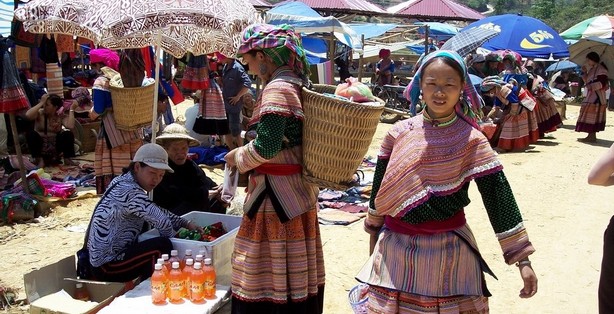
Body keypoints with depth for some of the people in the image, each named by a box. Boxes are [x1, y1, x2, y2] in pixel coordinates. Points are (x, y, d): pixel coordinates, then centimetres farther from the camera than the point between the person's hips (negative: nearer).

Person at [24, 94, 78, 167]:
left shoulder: (62, 115, -4)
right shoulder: (40, 113, -6)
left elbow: (70, 126, -24)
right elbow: (27, 115, -29)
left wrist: (71, 110, -18)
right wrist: (41, 103, -23)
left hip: (55, 148, 1)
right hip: (40, 148, 0)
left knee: (68, 134, -24)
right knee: (31, 134, -28)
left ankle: (67, 159, -7)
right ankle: (39, 159, -14)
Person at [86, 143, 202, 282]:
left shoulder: (122, 182, 8)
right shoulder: (130, 192, -22)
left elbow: (158, 211, 15)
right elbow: (163, 223, -25)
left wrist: (186, 224, 7)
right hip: (107, 266, -10)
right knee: (163, 245, -22)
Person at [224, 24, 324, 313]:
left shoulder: (276, 88, -18)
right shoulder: (296, 83, 12)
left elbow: (266, 147, -24)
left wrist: (237, 157, -6)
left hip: (277, 193, -10)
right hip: (299, 188, 10)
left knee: (269, 273, 1)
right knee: (295, 273, 18)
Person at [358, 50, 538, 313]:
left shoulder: (471, 140, -8)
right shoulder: (399, 133, -1)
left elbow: (498, 195, -10)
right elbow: (380, 185, 10)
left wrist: (523, 259, -13)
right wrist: (374, 232, 18)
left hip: (448, 249, -2)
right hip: (396, 246, 3)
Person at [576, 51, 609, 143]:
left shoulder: (601, 69, -11)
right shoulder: (592, 69, 17)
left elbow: (602, 83, -18)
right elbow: (587, 81, 20)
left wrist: (592, 86, -27)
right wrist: (584, 72, 10)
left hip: (596, 96, -9)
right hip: (591, 96, 9)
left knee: (592, 116, -11)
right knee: (592, 117, 10)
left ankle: (592, 136, -9)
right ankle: (591, 135, 13)